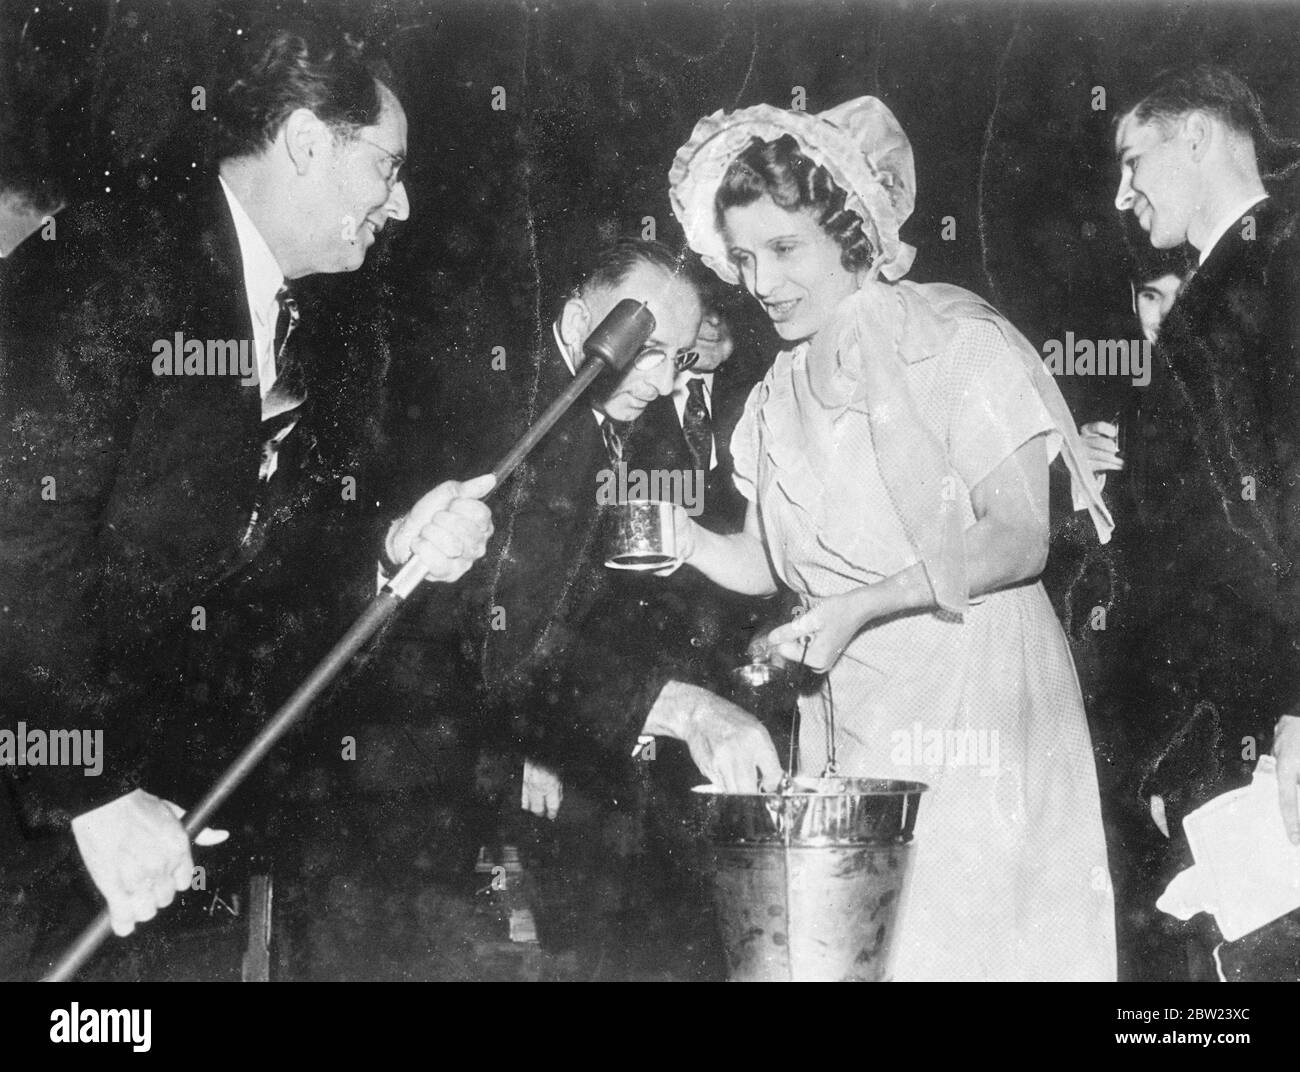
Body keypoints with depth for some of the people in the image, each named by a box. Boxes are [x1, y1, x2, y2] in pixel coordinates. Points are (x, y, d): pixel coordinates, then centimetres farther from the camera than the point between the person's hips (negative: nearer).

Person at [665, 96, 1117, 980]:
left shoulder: (957, 344, -7)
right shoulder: (780, 396, 11)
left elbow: (1020, 540, -14)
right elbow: (762, 564, 14)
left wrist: (860, 606, -22)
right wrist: (679, 536, -5)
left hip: (977, 707, -5)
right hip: (846, 724, 5)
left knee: (974, 938, -6)